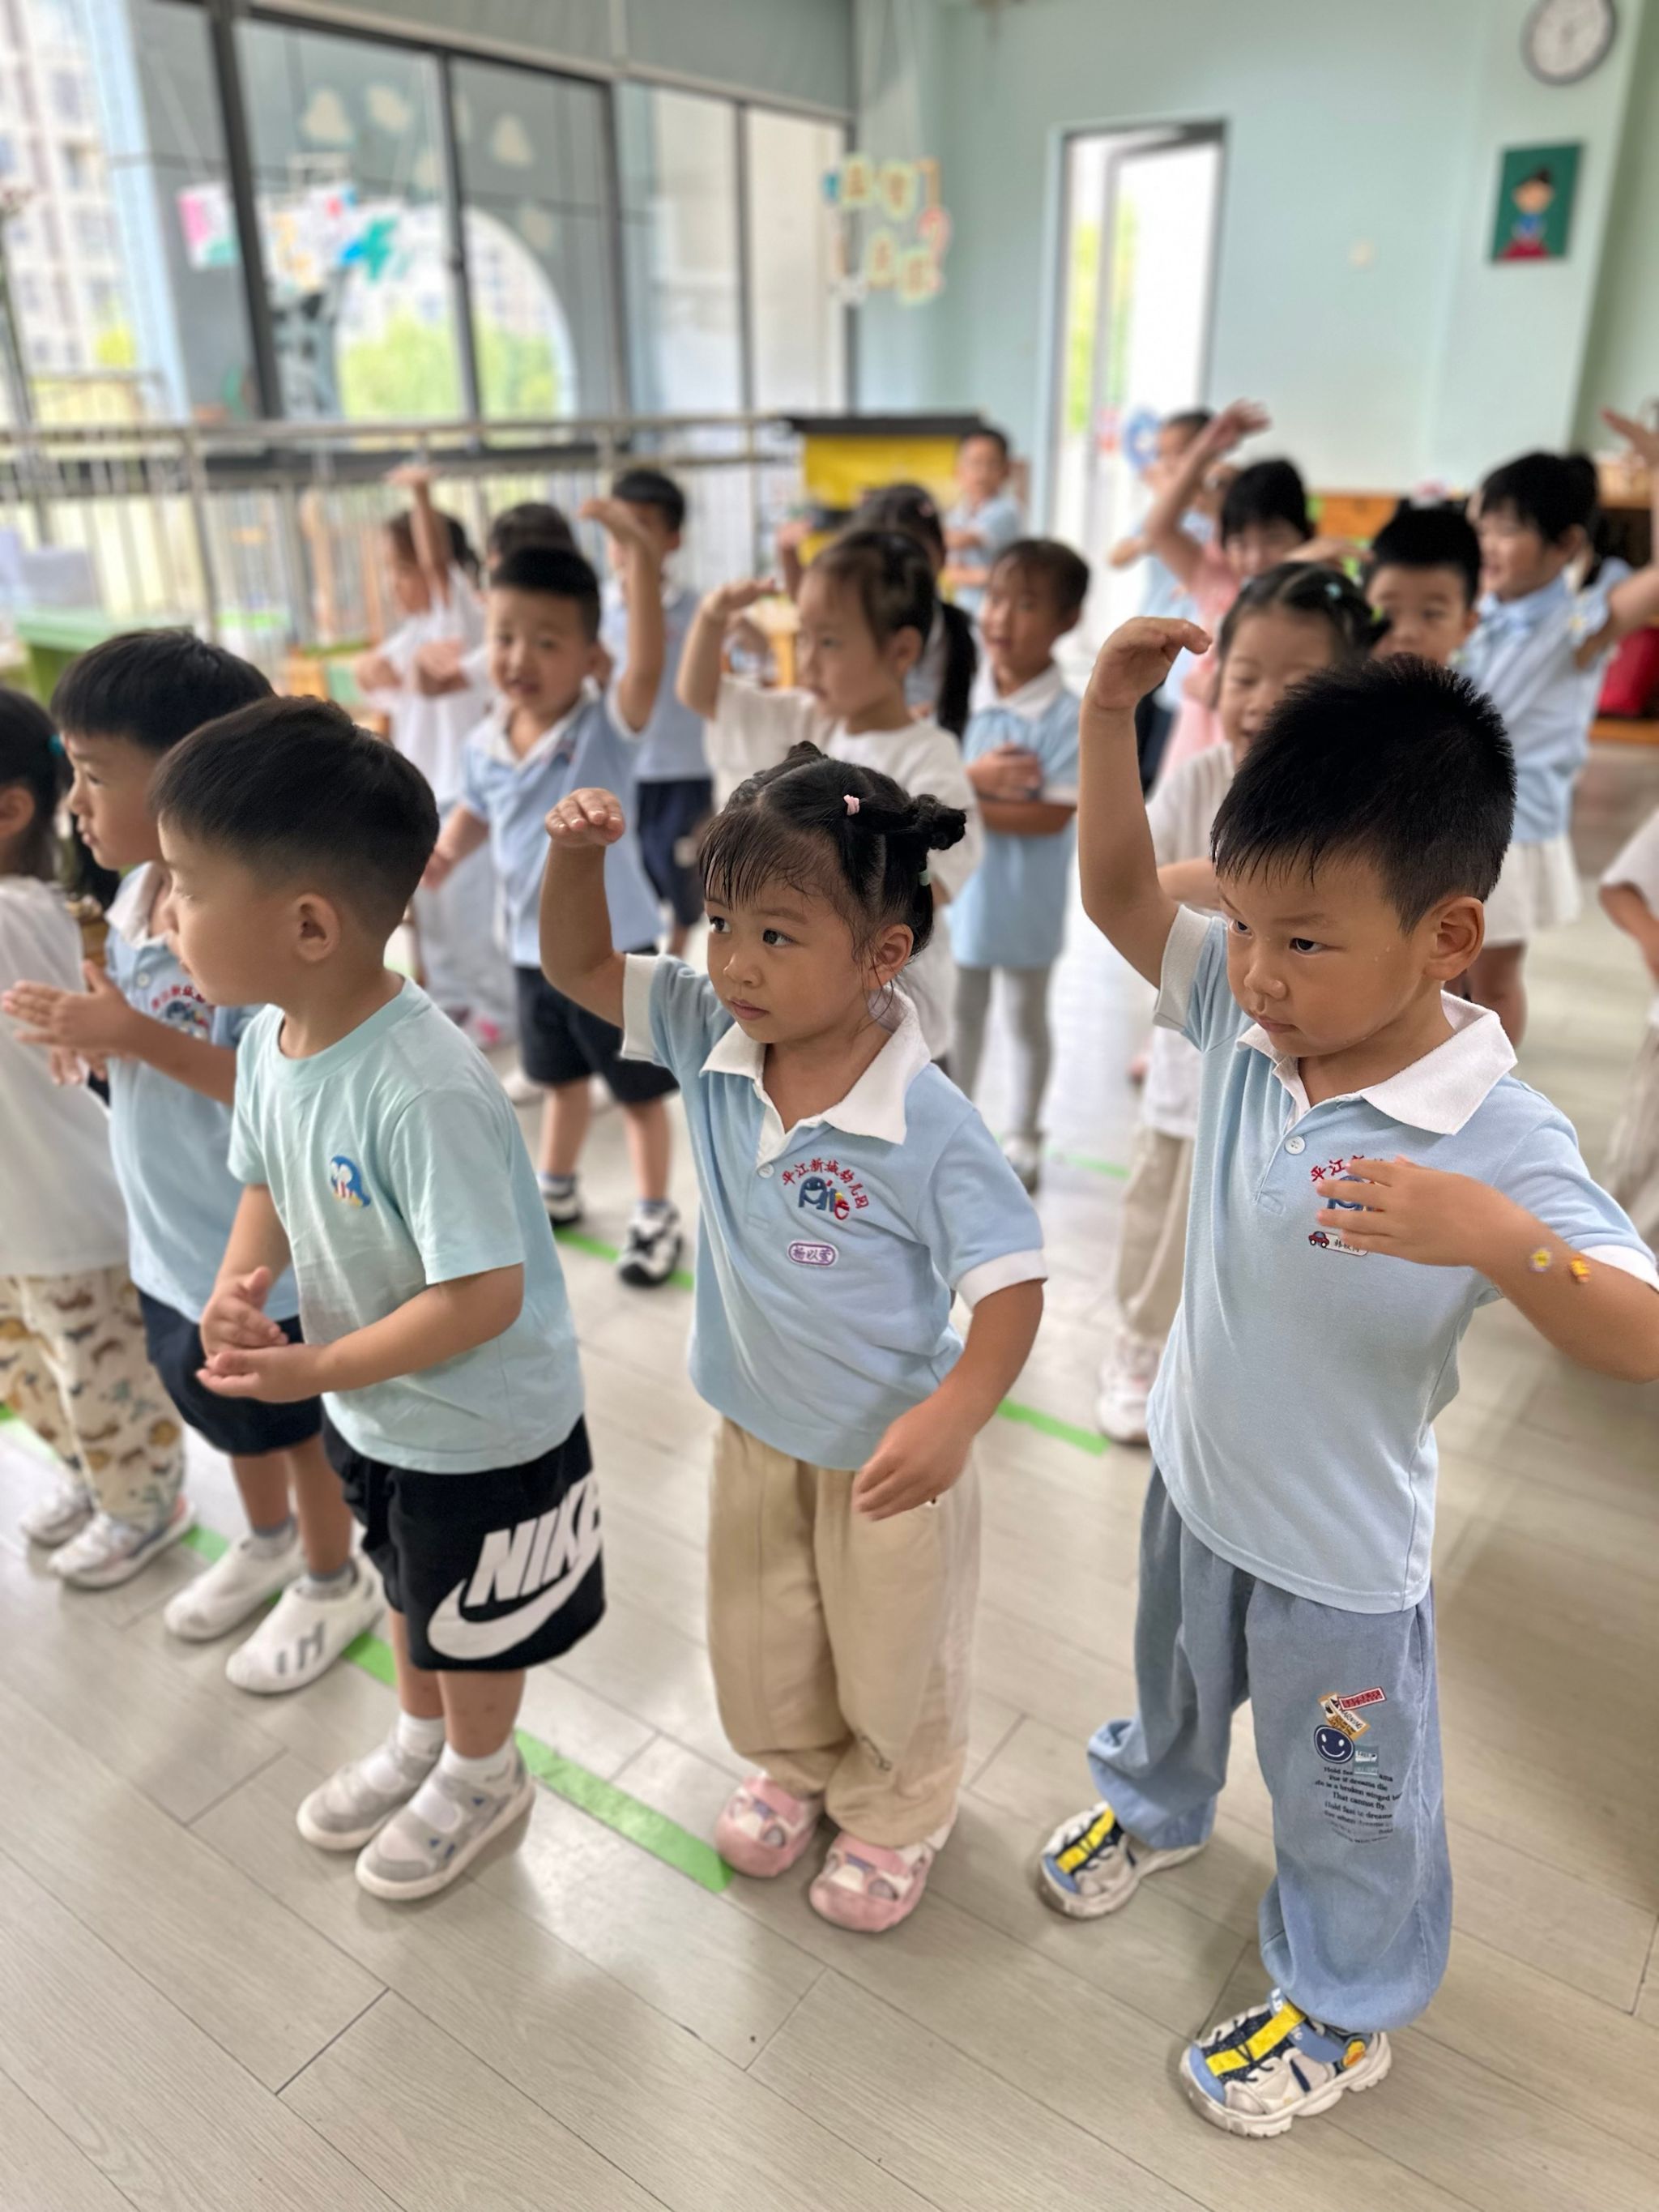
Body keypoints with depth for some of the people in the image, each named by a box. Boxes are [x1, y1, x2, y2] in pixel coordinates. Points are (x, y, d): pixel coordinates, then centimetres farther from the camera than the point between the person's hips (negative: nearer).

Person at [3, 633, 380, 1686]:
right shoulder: (137, 893, -3)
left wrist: (142, 1039, -34)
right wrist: (91, 1029, -8)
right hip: (172, 1241, 8)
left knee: (298, 1428, 15)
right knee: (228, 1416, 28)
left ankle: (335, 1580, 40)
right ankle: (268, 1542, 53)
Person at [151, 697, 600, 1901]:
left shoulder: (424, 1092, -38)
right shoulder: (269, 1039, -10)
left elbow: (484, 1296, -34)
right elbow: (267, 1184, 7)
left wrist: (318, 1371, -25)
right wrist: (239, 1282, -13)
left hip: (482, 1430, -7)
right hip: (371, 1411, 8)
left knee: (469, 1623, 20)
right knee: (408, 1586, 32)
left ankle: (482, 1776, 50)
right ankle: (419, 1739, 60)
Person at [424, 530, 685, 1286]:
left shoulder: (607, 727, -20)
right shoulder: (485, 743, -3)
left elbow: (648, 665, -39)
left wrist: (641, 556, -50)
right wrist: (445, 849, 0)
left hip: (613, 946, -5)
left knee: (639, 1090, 9)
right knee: (563, 1079, 26)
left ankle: (654, 1214, 26)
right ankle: (556, 1189, 46)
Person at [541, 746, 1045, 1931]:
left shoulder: (930, 1124, -31)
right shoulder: (710, 1043, -14)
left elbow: (1010, 1281, -25)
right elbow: (580, 966, -7)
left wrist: (953, 1415, -38)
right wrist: (576, 854, -25)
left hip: (886, 1447, -5)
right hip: (755, 1423, 5)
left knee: (894, 1657, 21)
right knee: (758, 1639, 28)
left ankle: (896, 1815, 51)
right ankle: (794, 1766, 59)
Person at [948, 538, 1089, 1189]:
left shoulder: (1067, 715, -17)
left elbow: (1052, 816, -23)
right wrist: (973, 776, -23)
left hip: (1024, 900, -4)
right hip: (959, 890, 4)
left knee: (1027, 1018, 15)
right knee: (962, 1013, 18)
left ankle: (1024, 1138, 31)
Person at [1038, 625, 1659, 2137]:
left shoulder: (1502, 1142, -30)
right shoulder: (1244, 1019, -15)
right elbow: (1119, 897, -10)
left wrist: (1498, 1239, -52)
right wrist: (1110, 716, -22)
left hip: (1337, 1547, -5)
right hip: (1194, 1475, 5)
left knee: (1344, 1799, 21)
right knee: (1173, 1676, 34)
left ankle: (1344, 2009, 49)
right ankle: (1155, 1806, 66)